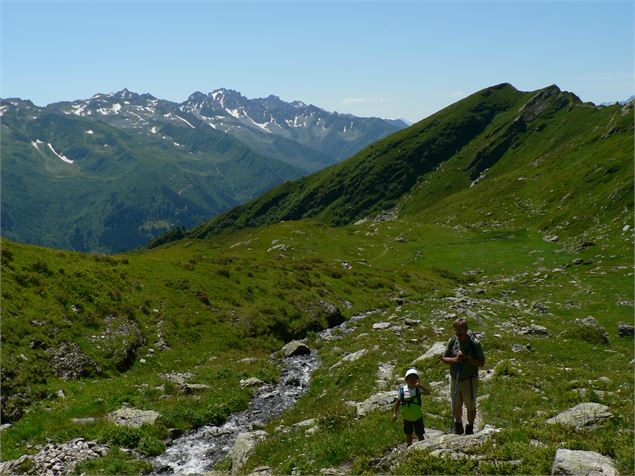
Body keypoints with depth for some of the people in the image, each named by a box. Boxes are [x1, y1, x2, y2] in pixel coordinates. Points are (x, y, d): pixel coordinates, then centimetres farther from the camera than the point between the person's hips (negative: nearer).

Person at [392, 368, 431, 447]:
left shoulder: (418, 389, -16)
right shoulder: (402, 390, -12)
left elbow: (428, 392, -32)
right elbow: (398, 402, -4)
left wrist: (420, 386, -45)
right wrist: (394, 413, -10)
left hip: (418, 417, -2)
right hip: (407, 418, 2)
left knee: (420, 435, 8)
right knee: (409, 435, 17)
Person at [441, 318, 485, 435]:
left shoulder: (474, 343, -16)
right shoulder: (452, 341, -5)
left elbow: (481, 363, -15)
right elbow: (443, 358, 1)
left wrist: (467, 357, -27)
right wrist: (454, 360, -18)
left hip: (469, 380, -3)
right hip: (454, 379, 3)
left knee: (470, 407, 13)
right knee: (456, 406, 19)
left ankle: (470, 429, 35)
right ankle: (458, 426, 42)